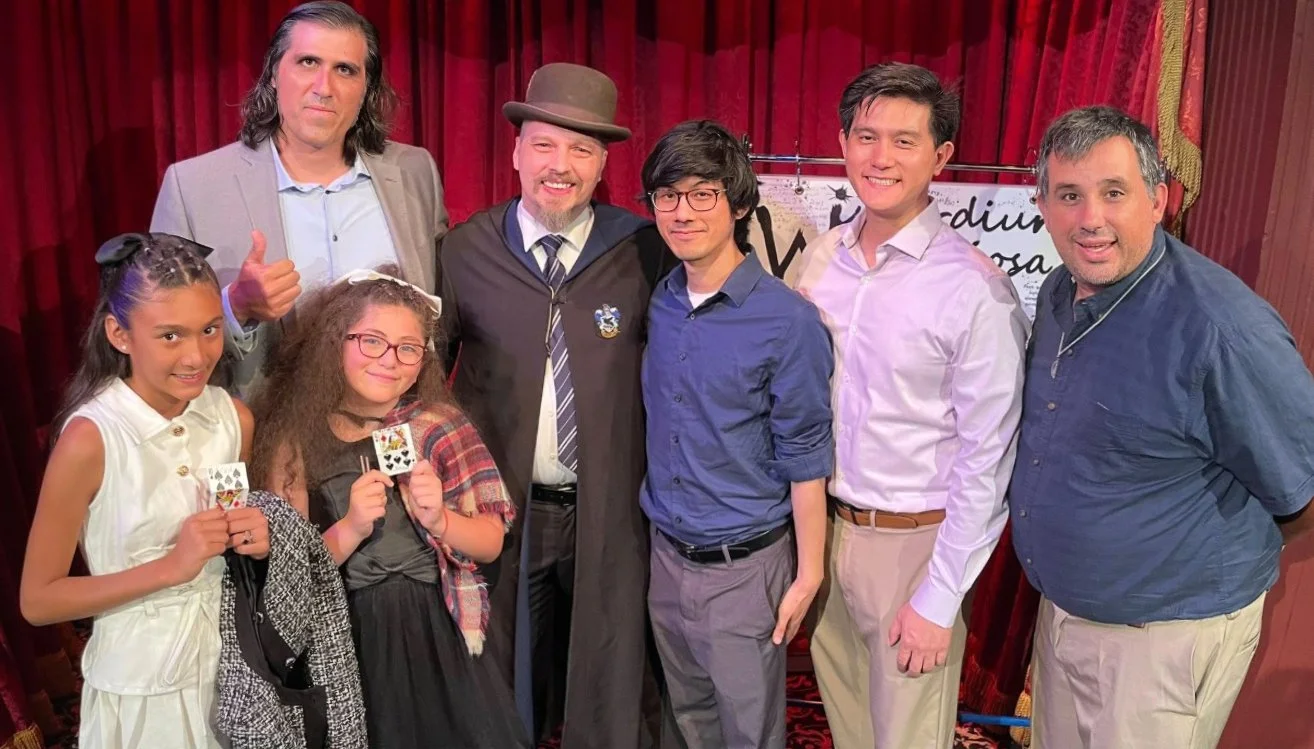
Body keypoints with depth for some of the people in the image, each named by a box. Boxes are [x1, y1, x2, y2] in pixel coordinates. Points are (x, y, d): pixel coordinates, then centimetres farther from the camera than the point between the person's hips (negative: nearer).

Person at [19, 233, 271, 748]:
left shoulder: (235, 418, -8)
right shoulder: (90, 438, -21)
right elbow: (37, 600, -14)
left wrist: (255, 542, -13)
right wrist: (171, 566, -24)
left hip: (229, 657, 4)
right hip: (140, 682, -4)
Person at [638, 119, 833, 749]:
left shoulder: (787, 321, -17)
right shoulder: (657, 304, 0)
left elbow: (805, 460, -13)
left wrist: (808, 575, -9)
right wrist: (660, 546, 9)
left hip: (743, 566, -5)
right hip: (666, 554, 5)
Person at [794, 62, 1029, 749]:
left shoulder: (974, 290, -18)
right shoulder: (819, 261, -1)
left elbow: (987, 460, -14)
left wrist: (940, 599, -12)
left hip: (915, 541, -5)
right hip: (824, 527, 5)